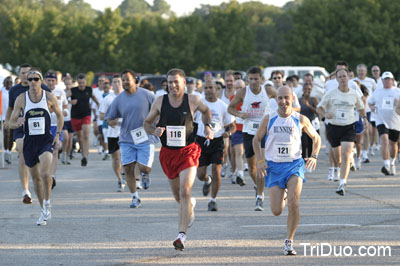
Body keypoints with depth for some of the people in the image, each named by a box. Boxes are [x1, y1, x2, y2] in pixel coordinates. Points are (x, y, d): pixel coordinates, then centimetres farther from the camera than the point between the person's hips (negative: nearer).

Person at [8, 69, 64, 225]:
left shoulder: (50, 98, -3)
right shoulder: (21, 99, -2)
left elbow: (59, 115, 13)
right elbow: (11, 123, 1)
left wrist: (58, 134, 2)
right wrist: (18, 123, -22)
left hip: (46, 140, -2)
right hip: (29, 142, 2)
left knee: (45, 173, -24)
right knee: (36, 178, 10)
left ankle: (47, 203, -1)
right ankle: (44, 212, 23)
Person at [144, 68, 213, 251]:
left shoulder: (193, 100, -4)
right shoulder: (160, 101, -2)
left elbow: (205, 111, 18)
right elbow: (147, 122, 8)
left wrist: (207, 126, 0)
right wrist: (154, 131, -14)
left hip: (188, 152, -3)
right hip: (167, 153, 3)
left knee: (185, 192, -18)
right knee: (178, 196, 16)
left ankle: (181, 234, -21)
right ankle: (190, 205, 53)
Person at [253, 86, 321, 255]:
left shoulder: (301, 120, -1)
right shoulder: (269, 119, -1)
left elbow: (316, 138, 13)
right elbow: (256, 139, 11)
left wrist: (314, 156, -3)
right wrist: (260, 161, -1)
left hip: (295, 165, -1)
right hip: (273, 166, 1)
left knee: (293, 203, -21)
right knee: (276, 211, -3)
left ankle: (289, 242, -8)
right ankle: (280, 195, 36)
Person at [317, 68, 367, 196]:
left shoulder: (355, 94, 3)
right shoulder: (331, 93, -2)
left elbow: (360, 108, 21)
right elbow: (319, 108, 2)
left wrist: (364, 118, 4)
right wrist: (325, 114, -19)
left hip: (349, 128, -1)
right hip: (333, 127, 1)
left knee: (345, 156, -17)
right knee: (337, 157, 9)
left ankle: (342, 184, -21)